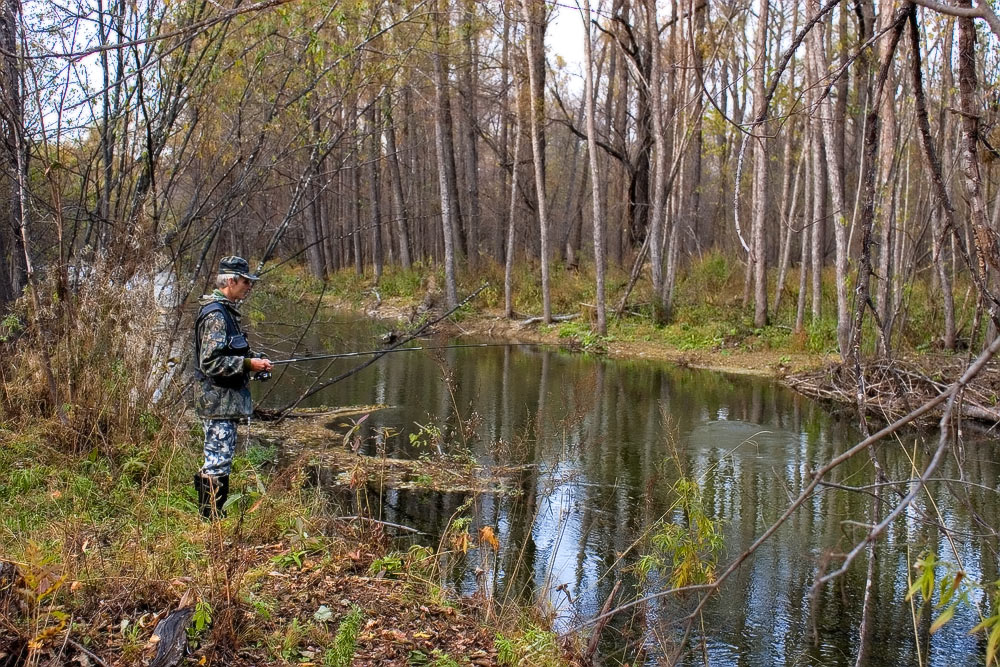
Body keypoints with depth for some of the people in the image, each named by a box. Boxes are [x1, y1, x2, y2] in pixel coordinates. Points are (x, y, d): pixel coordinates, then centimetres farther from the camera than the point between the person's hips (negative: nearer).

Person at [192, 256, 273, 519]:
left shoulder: (226, 311, 15)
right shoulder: (215, 315, -17)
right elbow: (211, 362, -23)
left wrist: (252, 359, 11)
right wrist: (248, 364, -20)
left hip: (225, 401, 11)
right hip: (219, 402, -11)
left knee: (215, 463, 17)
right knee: (218, 464, -6)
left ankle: (211, 519, 26)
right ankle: (211, 521, 0)